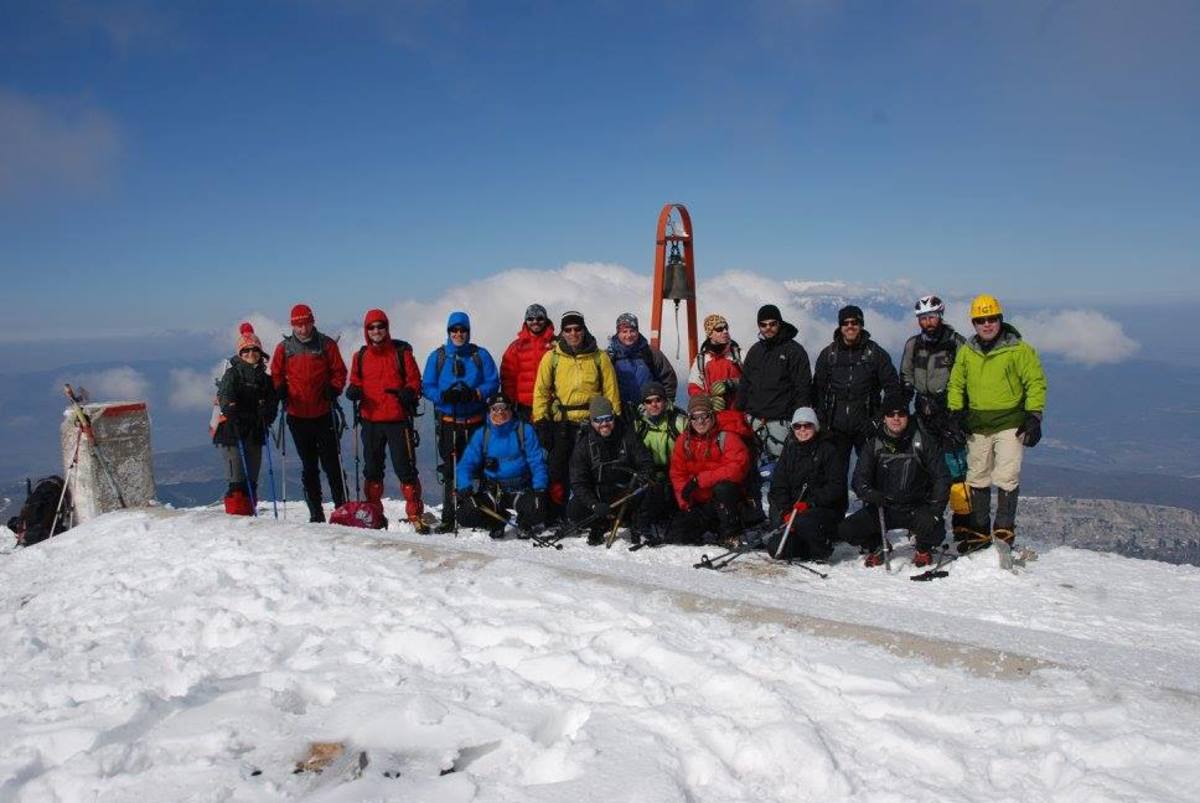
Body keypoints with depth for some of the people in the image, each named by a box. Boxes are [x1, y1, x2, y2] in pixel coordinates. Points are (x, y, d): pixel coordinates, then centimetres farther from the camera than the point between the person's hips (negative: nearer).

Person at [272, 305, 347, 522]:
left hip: (324, 414, -2)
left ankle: (342, 508, 4)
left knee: (331, 463, -1)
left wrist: (333, 390, -11)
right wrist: (281, 392, -5)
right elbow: (276, 374, 12)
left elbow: (339, 371, 4)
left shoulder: (326, 344, 0)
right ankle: (315, 512, 15)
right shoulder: (284, 347, 5)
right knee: (309, 466, 10)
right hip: (298, 416, 2)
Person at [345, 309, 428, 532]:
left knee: (405, 467, -5)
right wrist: (353, 390, -6)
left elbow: (414, 379, 1)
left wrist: (409, 392, -20)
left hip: (397, 419, -3)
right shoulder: (361, 357, 11)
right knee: (372, 468, 12)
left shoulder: (401, 352, 2)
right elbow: (355, 382, 17)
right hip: (370, 420, 4)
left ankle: (416, 515, 0)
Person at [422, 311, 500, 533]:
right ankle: (449, 517, 8)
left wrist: (474, 394, -17)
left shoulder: (480, 355, 5)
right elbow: (427, 386, 4)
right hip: (448, 421, 1)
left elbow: (493, 382, 0)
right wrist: (444, 395, -16)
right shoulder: (437, 356, 8)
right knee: (450, 470, 2)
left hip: (476, 421, -1)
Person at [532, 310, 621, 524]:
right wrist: (541, 421, -4)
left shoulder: (599, 357, 4)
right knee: (558, 469, 0)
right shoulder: (552, 357, 3)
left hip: (592, 422, 0)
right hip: (561, 422, 0)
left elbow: (611, 391, 6)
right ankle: (554, 516, 10)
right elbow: (541, 390, 3)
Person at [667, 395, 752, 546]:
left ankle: (732, 536, -19)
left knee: (723, 488, -36)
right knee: (677, 535, -11)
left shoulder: (726, 438, -11)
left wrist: (699, 479, -26)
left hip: (725, 499, -4)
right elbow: (678, 475, 3)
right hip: (697, 504, 4)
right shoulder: (683, 441, 4)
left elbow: (737, 468, -25)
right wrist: (685, 504, -10)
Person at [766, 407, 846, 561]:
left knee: (804, 522, -36)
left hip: (826, 509, -4)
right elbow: (778, 485, 3)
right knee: (776, 549, -12)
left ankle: (820, 554, -6)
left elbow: (836, 486, -12)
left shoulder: (828, 450, -4)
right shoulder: (789, 450, 9)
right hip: (794, 508, 5)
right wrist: (786, 512, -11)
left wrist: (809, 502, -22)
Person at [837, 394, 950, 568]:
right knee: (845, 530, -18)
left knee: (934, 530, -33)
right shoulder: (874, 444, 3)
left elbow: (941, 477, -2)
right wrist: (870, 493, -24)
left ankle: (924, 549, 8)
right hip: (882, 508, 2)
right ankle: (876, 547, 17)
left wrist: (935, 509, -14)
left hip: (917, 507, -2)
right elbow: (859, 478, -1)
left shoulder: (924, 441, -2)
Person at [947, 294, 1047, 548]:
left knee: (1006, 478, -11)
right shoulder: (966, 352, 8)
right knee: (977, 479, 9)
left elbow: (1036, 382, -3)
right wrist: (956, 411, 4)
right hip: (977, 427, 5)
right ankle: (979, 531, 18)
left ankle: (1004, 529, -2)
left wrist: (1033, 416, -10)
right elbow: (955, 384, 17)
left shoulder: (1019, 349, -4)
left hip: (1010, 425, -4)